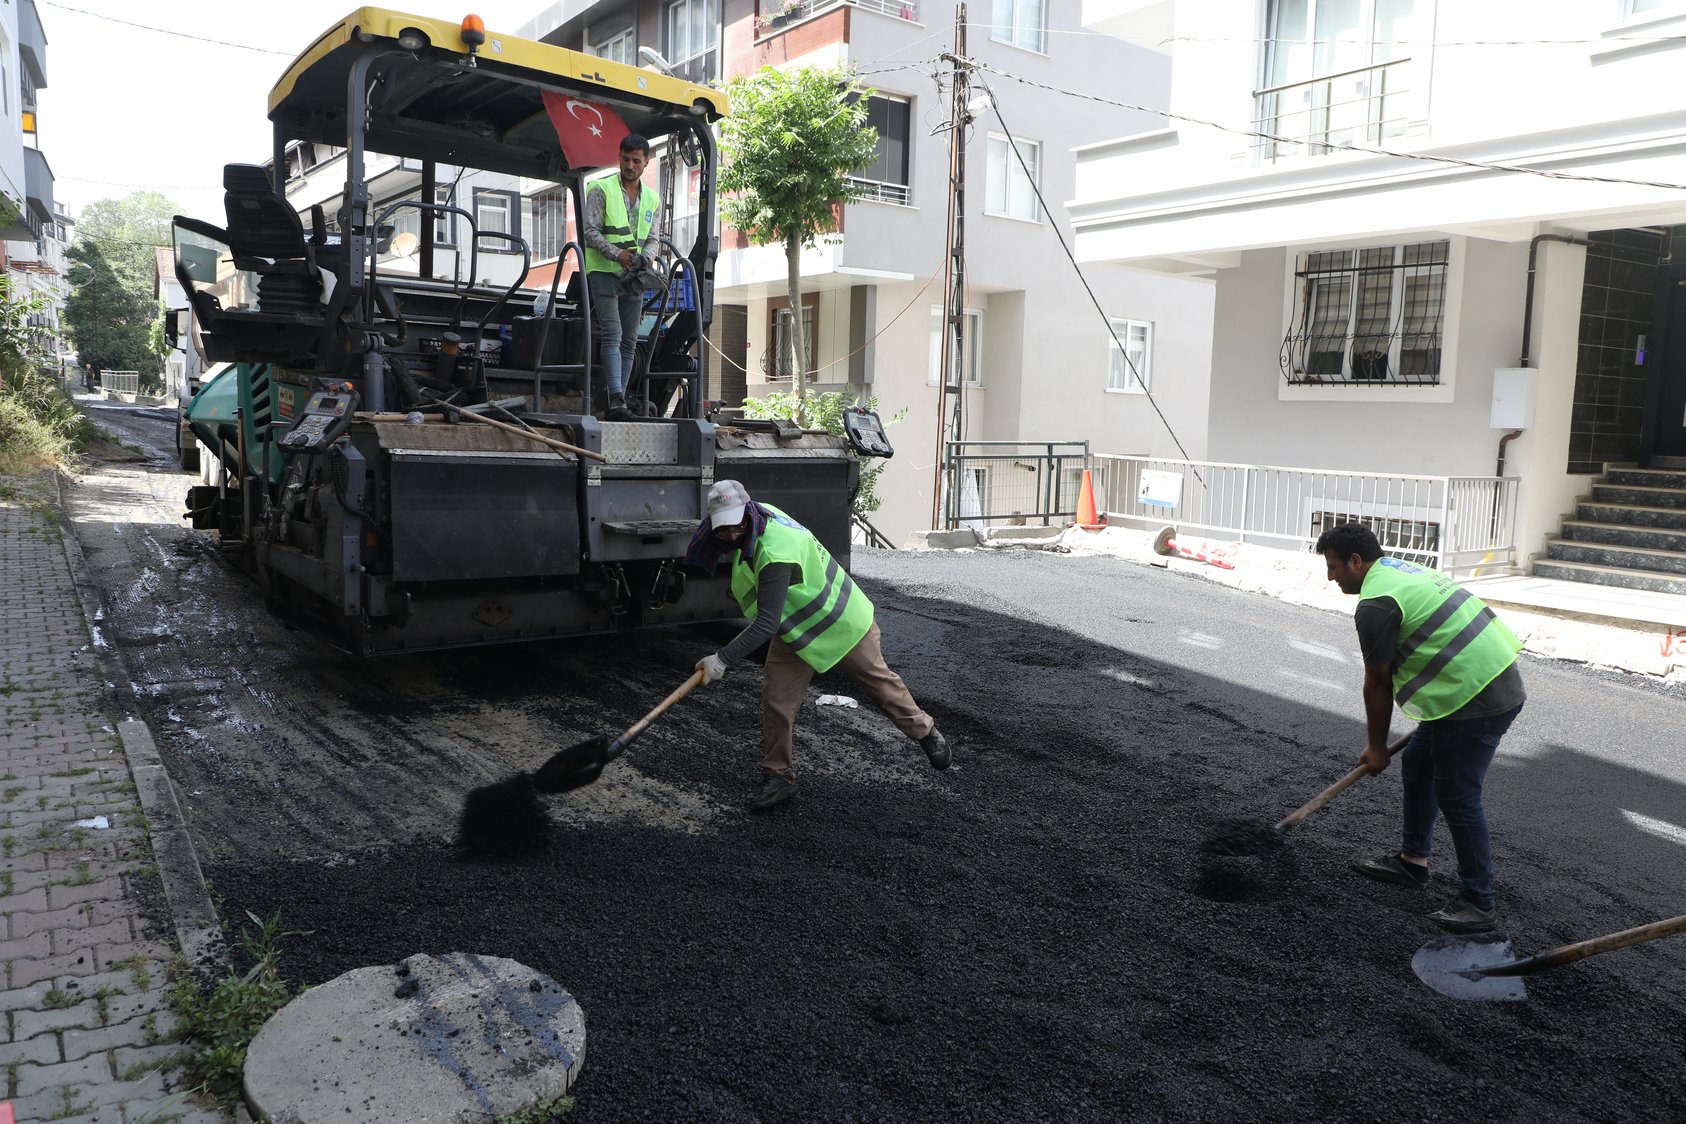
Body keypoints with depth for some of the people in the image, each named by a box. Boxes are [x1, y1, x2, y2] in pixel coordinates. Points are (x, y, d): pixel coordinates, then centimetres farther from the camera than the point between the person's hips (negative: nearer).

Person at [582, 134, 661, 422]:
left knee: (629, 341, 4)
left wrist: (645, 258, -13)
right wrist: (617, 254, -22)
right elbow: (590, 230, -8)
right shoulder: (601, 189, -1)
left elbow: (653, 238, 10)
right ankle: (617, 398, -25)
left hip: (634, 277, 5)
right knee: (612, 335, -17)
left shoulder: (652, 198, 14)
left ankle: (618, 401, 9)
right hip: (604, 272, -5)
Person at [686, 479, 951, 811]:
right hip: (794, 629, 8)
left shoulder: (775, 554, -38)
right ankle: (778, 778, 9)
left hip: (841, 625, -8)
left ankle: (927, 732, 36)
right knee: (776, 701, -3)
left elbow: (766, 624, -40)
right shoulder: (761, 514, -13)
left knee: (879, 681, 12)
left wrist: (723, 659, -41)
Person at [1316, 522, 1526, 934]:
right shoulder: (1402, 571, 16)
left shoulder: (1375, 604, -15)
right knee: (1418, 763, 19)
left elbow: (1377, 684, -8)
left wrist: (1376, 748, 4)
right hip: (1497, 680, 11)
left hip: (1477, 700, -11)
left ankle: (1478, 902, 6)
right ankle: (1412, 860, 30)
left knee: (1457, 796, -4)